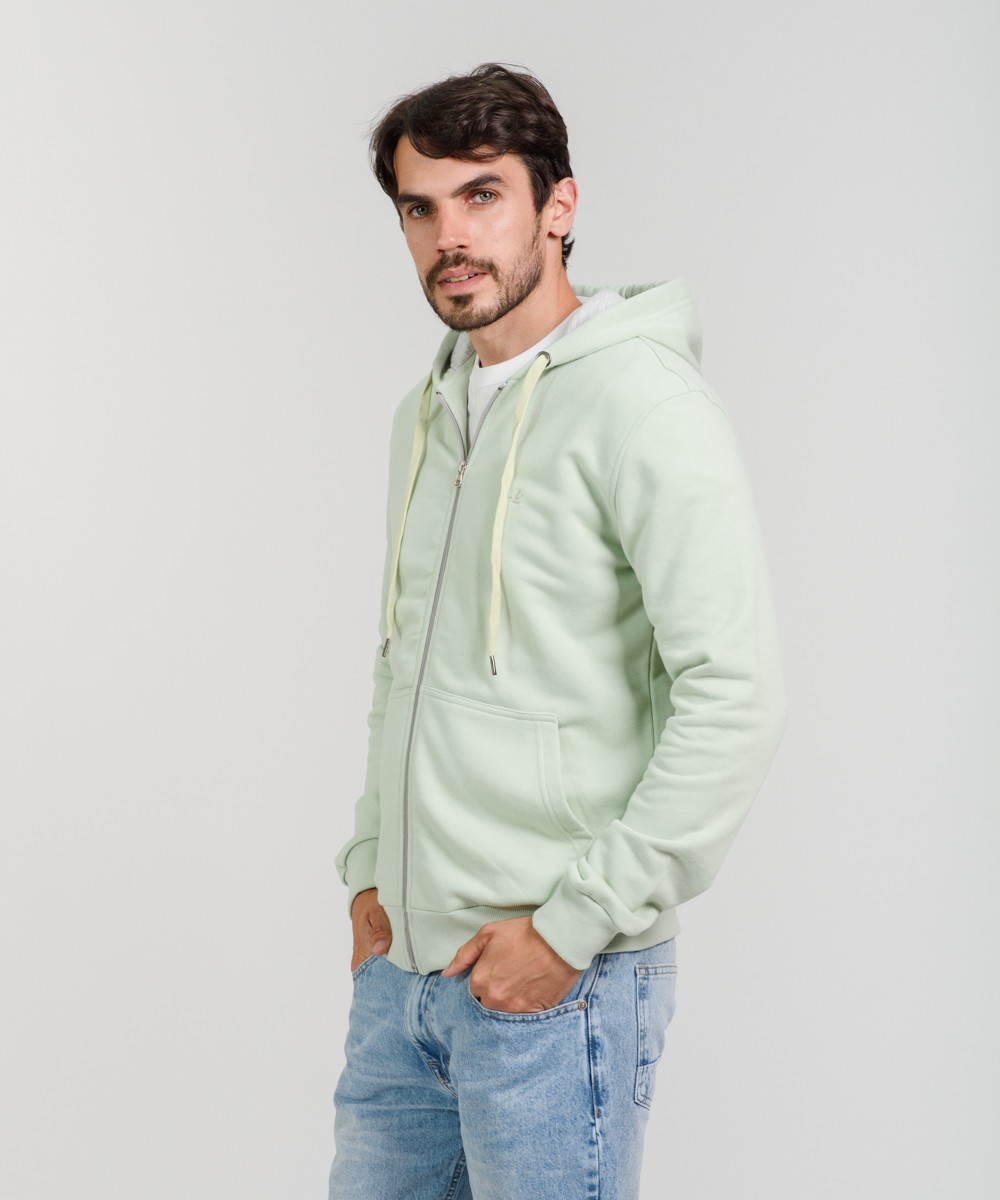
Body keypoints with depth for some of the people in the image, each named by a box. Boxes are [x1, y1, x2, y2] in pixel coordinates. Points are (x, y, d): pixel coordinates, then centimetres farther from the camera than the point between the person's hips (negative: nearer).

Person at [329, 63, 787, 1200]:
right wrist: (372, 868, 14)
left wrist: (573, 924, -18)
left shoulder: (643, 405, -14)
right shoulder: (426, 413, 12)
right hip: (398, 966, 8)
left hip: (556, 984, -7)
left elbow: (737, 698, -21)